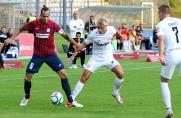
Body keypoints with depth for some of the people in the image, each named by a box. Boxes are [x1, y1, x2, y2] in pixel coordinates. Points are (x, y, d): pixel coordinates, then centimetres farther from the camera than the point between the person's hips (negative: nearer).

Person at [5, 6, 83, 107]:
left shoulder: (53, 25, -13)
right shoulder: (34, 24, -12)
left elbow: (64, 35, -4)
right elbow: (21, 30, 2)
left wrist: (75, 43, -9)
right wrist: (11, 38, -7)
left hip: (51, 54, 0)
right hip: (37, 55, 1)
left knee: (63, 74, -11)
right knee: (28, 77, -2)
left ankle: (70, 101, -4)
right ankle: (27, 97, 29)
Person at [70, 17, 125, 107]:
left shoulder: (111, 29, -14)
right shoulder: (93, 34, -21)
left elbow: (116, 32, 11)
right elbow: (83, 44, -10)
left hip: (108, 57, 3)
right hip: (96, 58, -3)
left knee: (120, 74, -12)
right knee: (84, 77, -14)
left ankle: (116, 93, 16)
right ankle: (72, 98, -10)